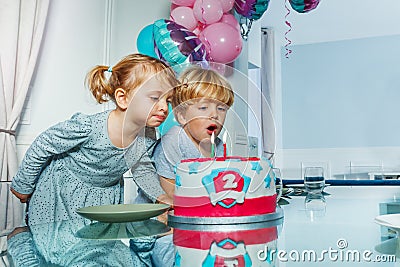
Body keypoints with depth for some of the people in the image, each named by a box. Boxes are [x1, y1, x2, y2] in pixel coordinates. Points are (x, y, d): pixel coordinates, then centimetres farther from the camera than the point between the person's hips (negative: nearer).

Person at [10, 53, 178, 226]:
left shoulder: (147, 140, -17)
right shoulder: (87, 127, -35)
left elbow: (144, 171, 4)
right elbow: (42, 147, -19)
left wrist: (161, 197, -12)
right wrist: (23, 186, -6)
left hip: (105, 194, 5)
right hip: (61, 191, -4)